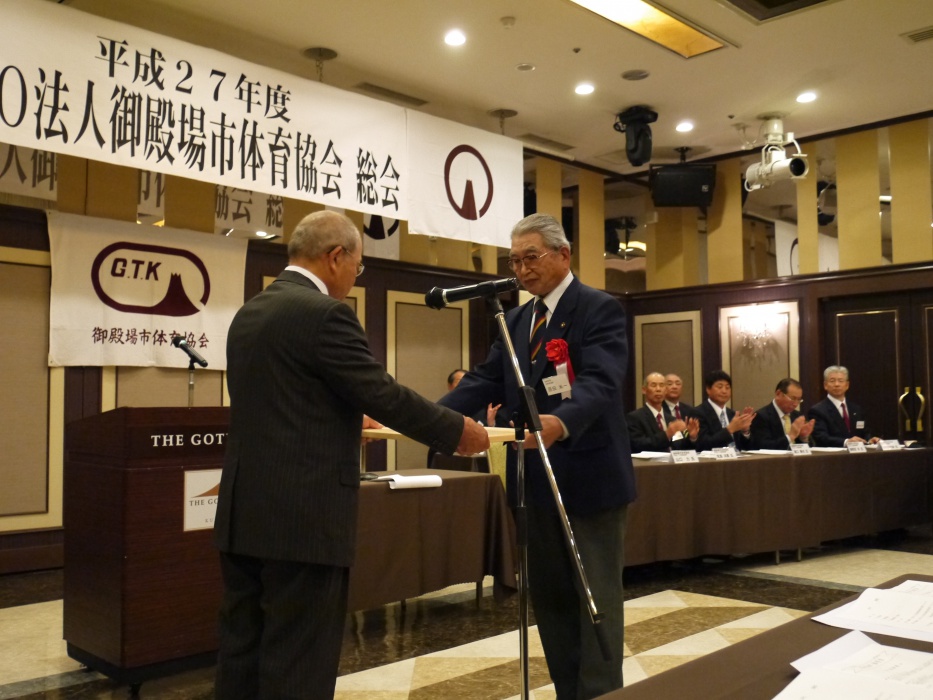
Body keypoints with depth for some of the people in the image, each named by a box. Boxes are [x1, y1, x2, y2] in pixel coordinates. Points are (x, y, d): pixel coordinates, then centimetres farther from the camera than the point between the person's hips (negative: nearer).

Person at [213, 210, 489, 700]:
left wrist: (348, 418, 31)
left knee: (243, 656, 15)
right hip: (302, 518, -9)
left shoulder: (249, 313, 13)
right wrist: (458, 431, 1)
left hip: (245, 513, 9)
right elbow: (385, 396, -12)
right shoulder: (324, 314, -14)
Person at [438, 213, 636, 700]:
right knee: (549, 596, 15)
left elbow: (599, 383, -25)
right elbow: (485, 381, 4)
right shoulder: (515, 320, 13)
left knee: (596, 599, 4)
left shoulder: (600, 309, -10)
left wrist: (560, 422, -45)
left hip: (588, 477, -7)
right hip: (537, 479, 7)